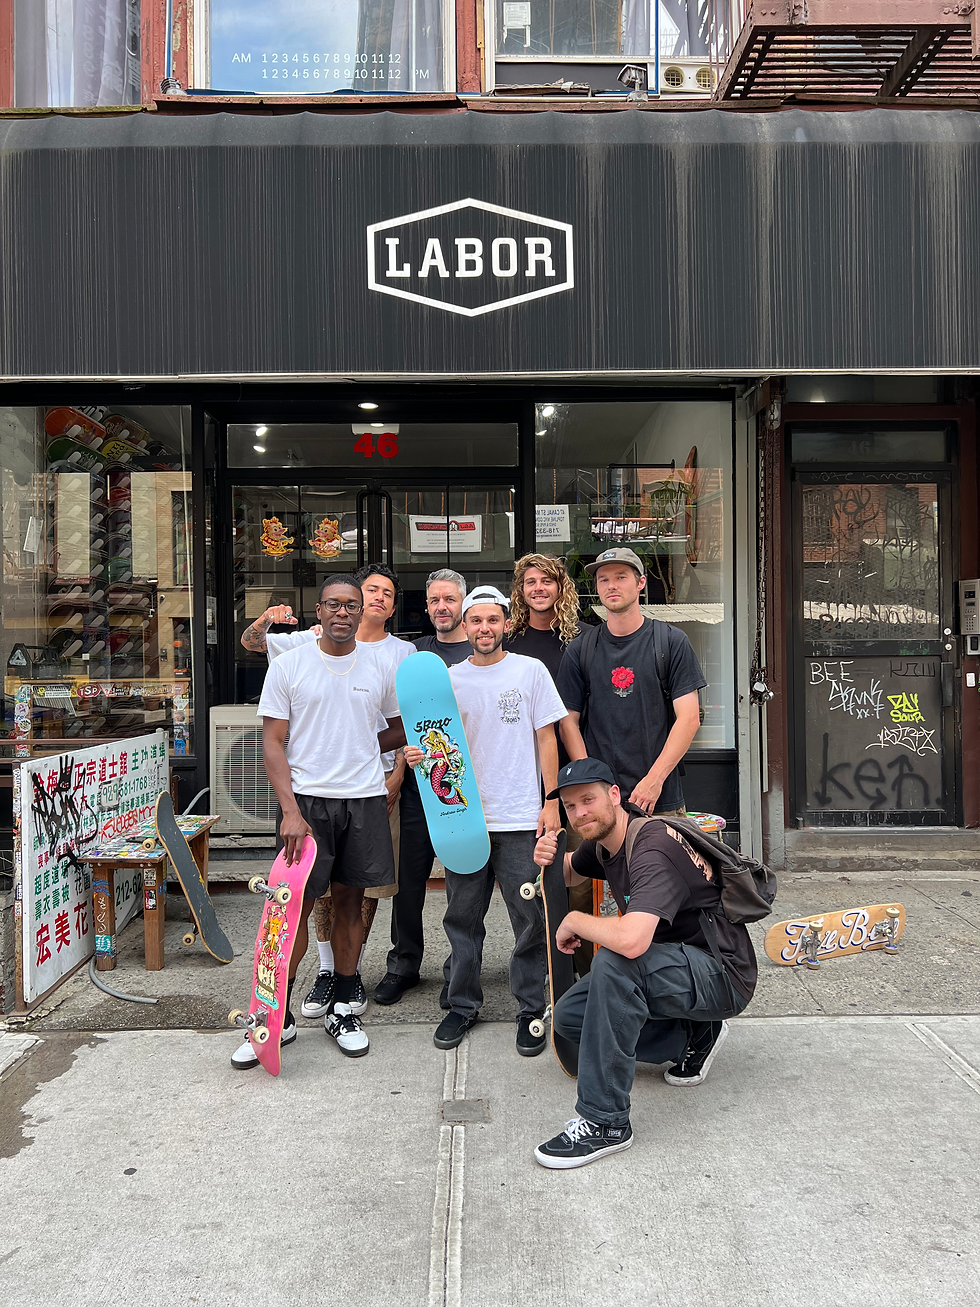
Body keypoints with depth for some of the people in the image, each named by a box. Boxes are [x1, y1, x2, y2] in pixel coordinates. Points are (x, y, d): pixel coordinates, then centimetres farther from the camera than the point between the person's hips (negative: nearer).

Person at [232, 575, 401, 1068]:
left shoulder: (381, 667, 5)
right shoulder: (288, 666, -1)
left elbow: (401, 727, 21)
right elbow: (272, 742, -3)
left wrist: (359, 749, 11)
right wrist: (290, 810, -12)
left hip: (365, 801, 2)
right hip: (306, 800, -2)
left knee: (350, 901, 10)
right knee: (296, 905, -1)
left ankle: (341, 1009, 24)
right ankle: (278, 1016, 14)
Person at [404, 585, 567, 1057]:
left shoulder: (530, 670, 1)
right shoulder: (449, 678, 8)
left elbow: (546, 738, 2)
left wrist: (552, 801, -4)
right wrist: (418, 754, -11)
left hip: (520, 818, -2)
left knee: (530, 919, 3)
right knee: (463, 918, 11)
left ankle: (530, 1009, 18)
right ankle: (462, 1005, 26)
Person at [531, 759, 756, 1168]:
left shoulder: (652, 849, -26)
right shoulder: (603, 843, 3)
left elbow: (631, 939, -42)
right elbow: (569, 871, 26)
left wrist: (575, 921, -22)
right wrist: (549, 860, 0)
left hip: (723, 975, -10)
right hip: (680, 970, 10)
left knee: (615, 960, -34)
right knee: (568, 1016, 2)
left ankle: (605, 1122, -25)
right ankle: (693, 1036, 13)